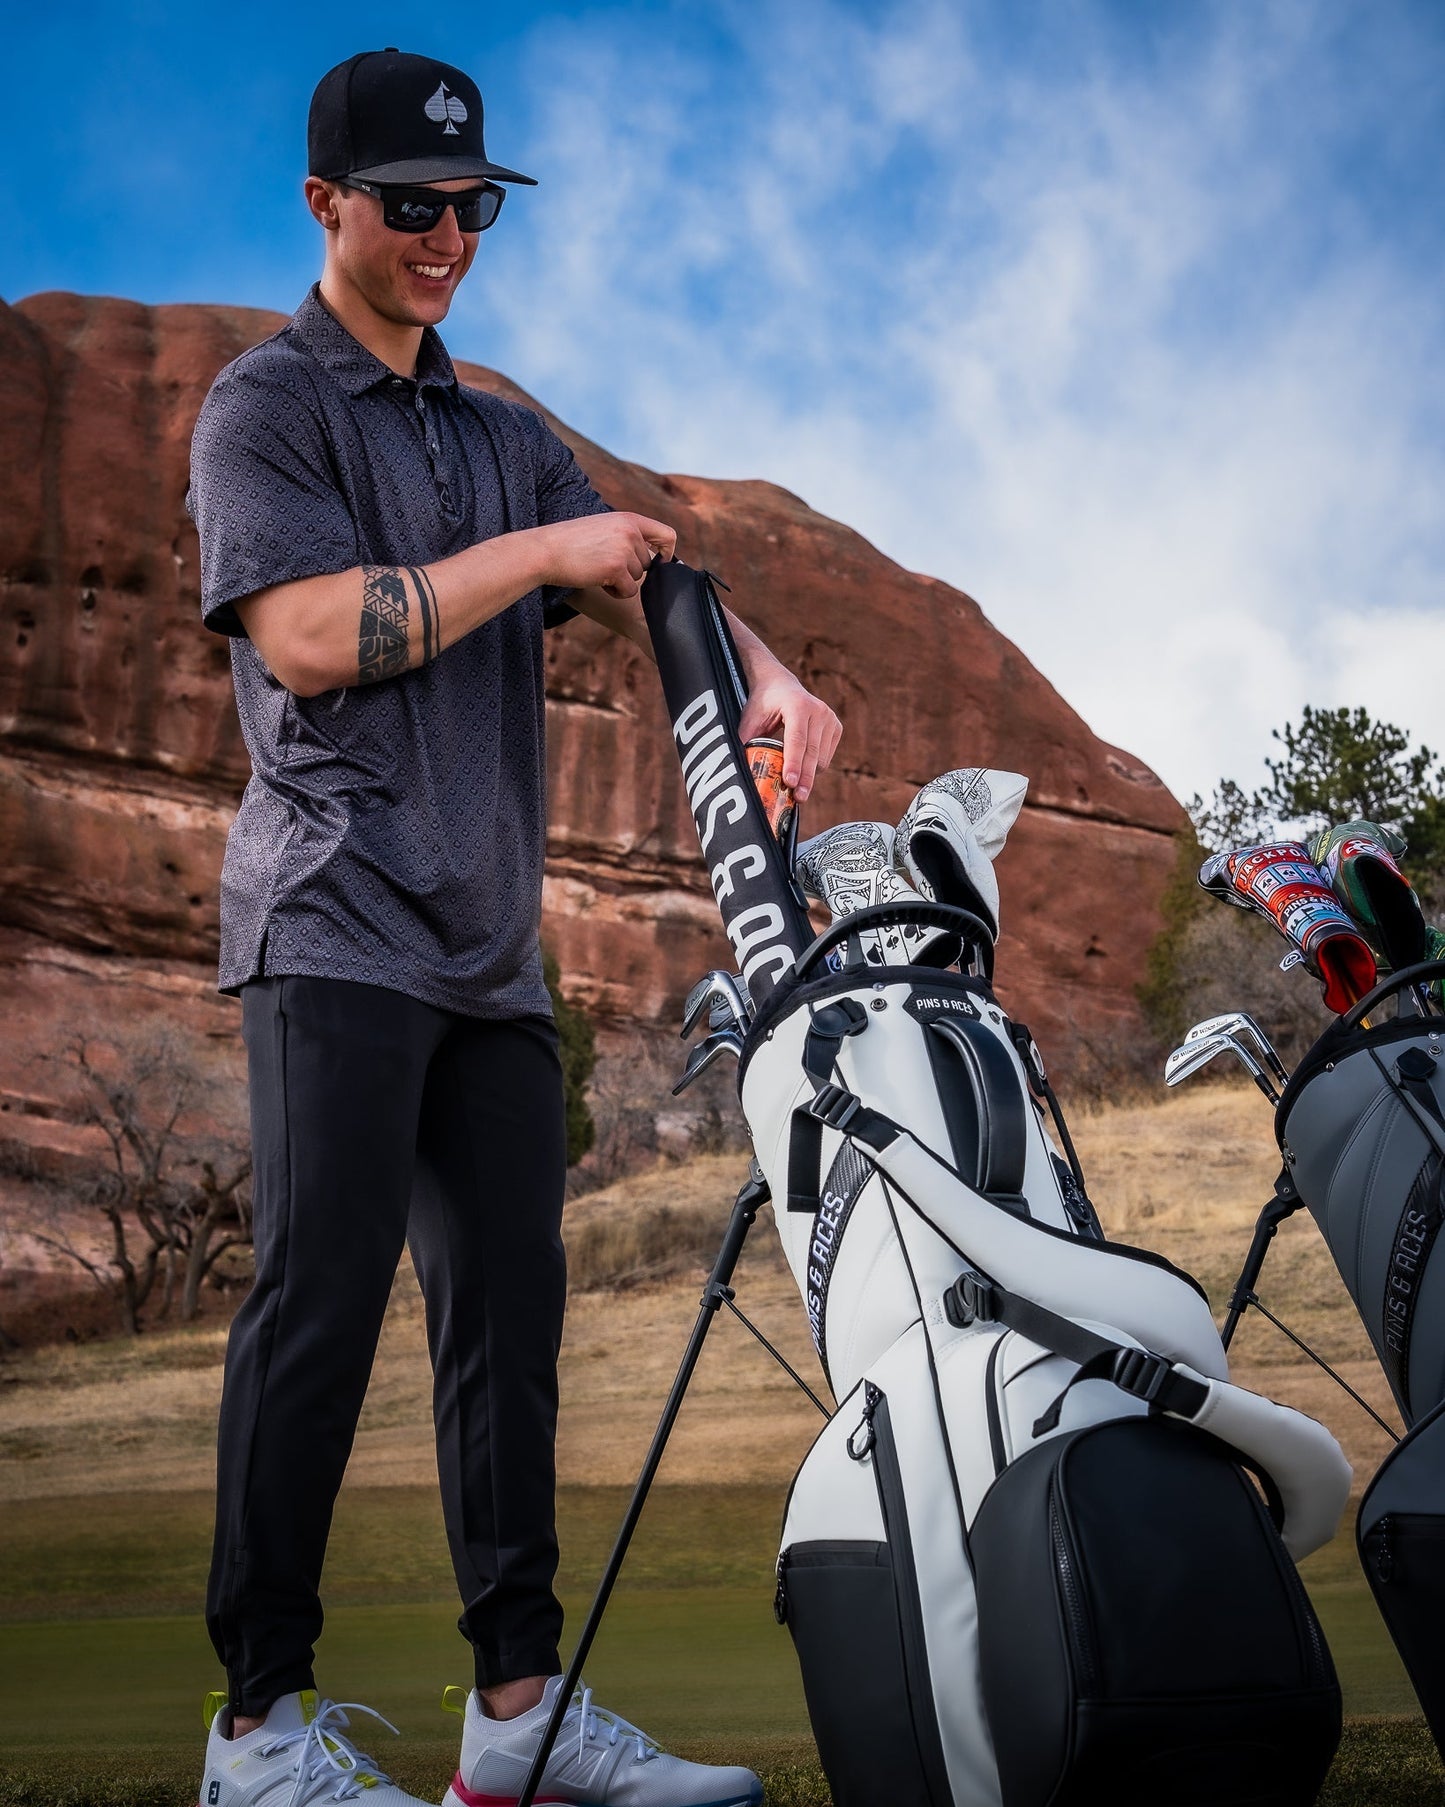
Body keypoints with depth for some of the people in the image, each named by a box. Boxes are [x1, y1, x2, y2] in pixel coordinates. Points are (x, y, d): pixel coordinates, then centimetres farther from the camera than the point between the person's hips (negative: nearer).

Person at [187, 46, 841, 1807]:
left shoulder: (503, 437, 23)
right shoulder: (263, 406, 4)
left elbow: (641, 584, 10)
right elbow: (306, 633, -11)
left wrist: (762, 673, -11)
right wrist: (537, 552, -9)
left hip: (490, 939, 6)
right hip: (336, 920, -6)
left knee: (509, 1301, 4)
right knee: (322, 1291, -10)